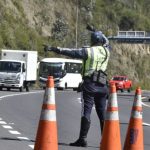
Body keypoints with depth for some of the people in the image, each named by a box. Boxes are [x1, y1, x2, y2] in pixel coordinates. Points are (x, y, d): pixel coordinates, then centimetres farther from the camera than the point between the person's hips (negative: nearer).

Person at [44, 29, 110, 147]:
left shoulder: (88, 51, -8)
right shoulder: (106, 51, 8)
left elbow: (71, 52, -12)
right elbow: (106, 42, 31)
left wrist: (54, 49, -10)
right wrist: (98, 33, 42)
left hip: (89, 84, -5)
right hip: (102, 85, 5)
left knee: (86, 112, -7)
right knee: (102, 113, 11)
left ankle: (82, 139, -11)